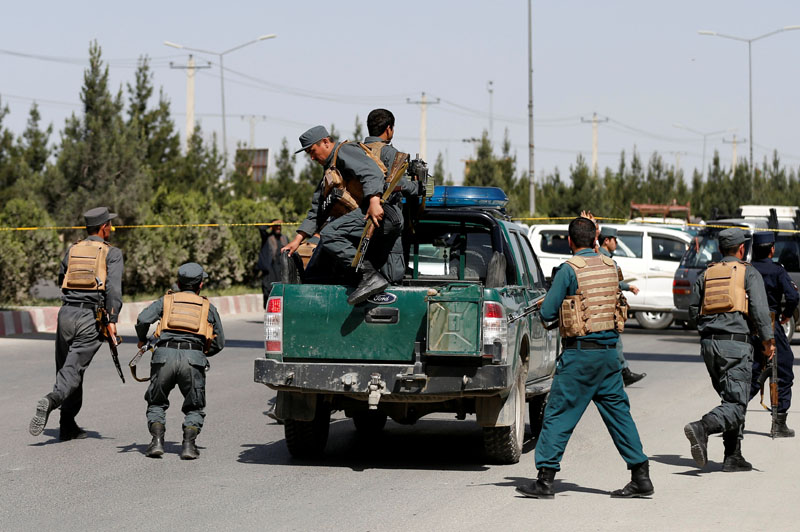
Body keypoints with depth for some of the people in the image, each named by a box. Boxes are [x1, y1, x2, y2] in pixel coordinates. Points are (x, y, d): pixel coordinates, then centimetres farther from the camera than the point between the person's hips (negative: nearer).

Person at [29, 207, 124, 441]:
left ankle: (68, 426, 12)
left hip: (66, 313, 4)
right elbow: (114, 287, -12)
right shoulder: (112, 253, 1)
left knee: (65, 366, 13)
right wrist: (112, 320, -16)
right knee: (73, 369, -7)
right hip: (91, 318, -4)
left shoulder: (73, 250, 15)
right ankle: (51, 401, -34)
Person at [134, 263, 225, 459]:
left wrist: (142, 340, 22)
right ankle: (189, 443, -7)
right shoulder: (208, 307, 24)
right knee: (194, 408, 15)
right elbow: (219, 343, 24)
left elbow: (143, 319, 3)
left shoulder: (166, 300, 21)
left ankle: (157, 440, -3)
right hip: (194, 358, 0)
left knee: (156, 404, 18)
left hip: (165, 355, 0)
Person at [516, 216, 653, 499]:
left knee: (558, 414, 0)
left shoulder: (569, 270, -11)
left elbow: (547, 313, -9)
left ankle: (545, 478, -1)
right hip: (610, 350, 6)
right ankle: (641, 475, 10)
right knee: (618, 411, 11)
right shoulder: (610, 267, 7)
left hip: (580, 352, -6)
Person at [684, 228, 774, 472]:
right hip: (735, 344, -6)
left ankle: (733, 457, 11)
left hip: (708, 343, 6)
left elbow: (693, 312, 12)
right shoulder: (749, 273, 2)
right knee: (735, 404, -8)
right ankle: (702, 428, -34)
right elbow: (759, 309, -10)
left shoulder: (706, 274, 15)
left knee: (732, 399, 15)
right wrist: (768, 340, -3)